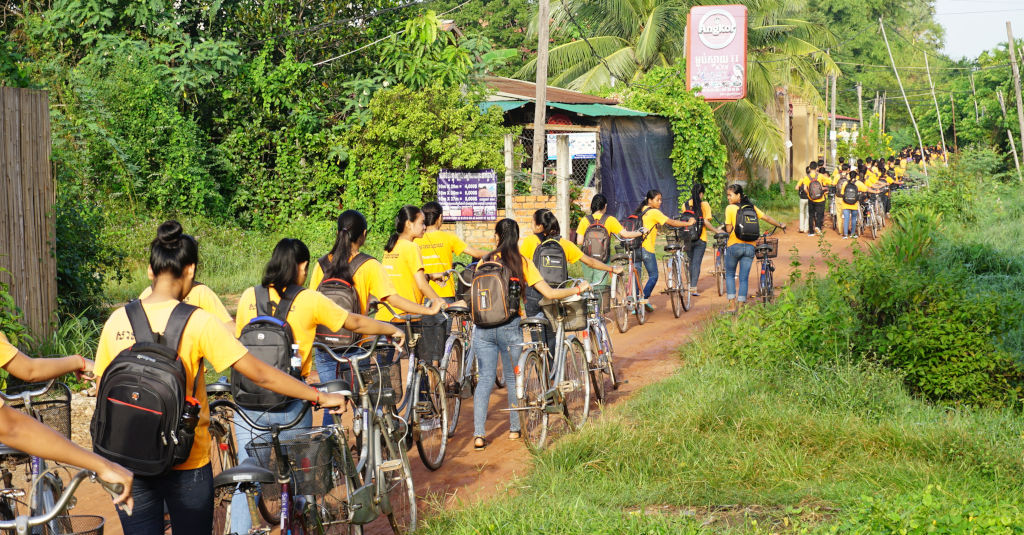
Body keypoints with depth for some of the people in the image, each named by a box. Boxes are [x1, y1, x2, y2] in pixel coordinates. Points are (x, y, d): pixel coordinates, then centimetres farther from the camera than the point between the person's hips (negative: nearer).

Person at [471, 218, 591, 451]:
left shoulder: (486, 261, 1)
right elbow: (550, 293, -3)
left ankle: (478, 434, -3)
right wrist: (578, 289, 10)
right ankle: (514, 429, 22)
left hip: (483, 326, 1)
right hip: (509, 325, -1)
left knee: (485, 378, 5)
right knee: (513, 378, 14)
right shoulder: (522, 262, -2)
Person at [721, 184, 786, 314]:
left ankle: (732, 306, 2)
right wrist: (780, 225, 29)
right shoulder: (751, 207, 8)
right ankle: (740, 307, 2)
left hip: (734, 245, -4)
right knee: (744, 278, 5)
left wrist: (723, 228, 13)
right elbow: (767, 218, 14)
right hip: (750, 246, 4)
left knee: (730, 275, 11)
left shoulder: (730, 208, -6)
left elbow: (729, 229, -9)